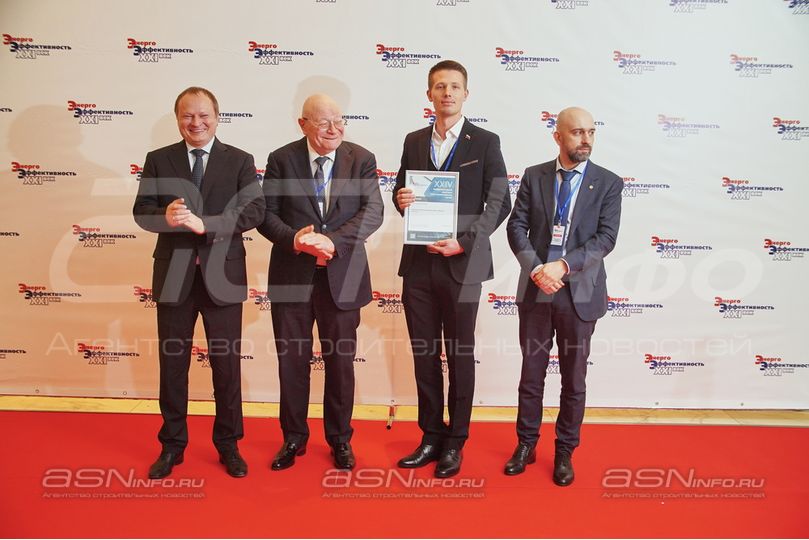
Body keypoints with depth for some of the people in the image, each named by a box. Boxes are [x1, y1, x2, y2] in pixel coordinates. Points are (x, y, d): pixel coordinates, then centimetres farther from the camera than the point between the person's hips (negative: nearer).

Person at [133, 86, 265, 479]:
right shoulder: (158, 160, 6)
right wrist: (165, 216, -22)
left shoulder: (240, 161, 1)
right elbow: (141, 211, 1)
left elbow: (255, 211, -10)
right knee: (172, 364, 11)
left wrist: (204, 223, -22)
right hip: (174, 275, 2)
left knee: (227, 365, 8)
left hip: (222, 275, -1)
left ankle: (228, 445, 25)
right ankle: (172, 445, 28)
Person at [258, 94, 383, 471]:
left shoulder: (361, 160, 0)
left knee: (340, 361, 10)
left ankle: (340, 439, 29)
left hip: (343, 277, 0)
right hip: (292, 275, 1)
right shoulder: (281, 160, 1)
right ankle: (294, 438, 29)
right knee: (292, 360, 11)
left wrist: (332, 241, -24)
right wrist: (294, 239, -22)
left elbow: (372, 211, -10)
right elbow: (266, 214, -2)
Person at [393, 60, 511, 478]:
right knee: (424, 355, 10)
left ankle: (455, 442, 21)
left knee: (461, 357, 7)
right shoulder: (414, 141, 12)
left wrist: (464, 241, -15)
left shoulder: (485, 142, 0)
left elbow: (500, 203, -4)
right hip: (418, 263, 4)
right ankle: (431, 436, 25)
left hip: (462, 265, -3)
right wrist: (401, 200, -7)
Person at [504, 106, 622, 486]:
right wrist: (535, 269, -16)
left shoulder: (608, 183, 0)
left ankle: (565, 452, 27)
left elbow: (606, 237, -8)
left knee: (574, 379, 10)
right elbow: (516, 227, -1)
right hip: (535, 290, 1)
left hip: (580, 293, -1)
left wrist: (563, 266, -20)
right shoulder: (533, 176, 4)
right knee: (531, 373, 12)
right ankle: (526, 444, 29)